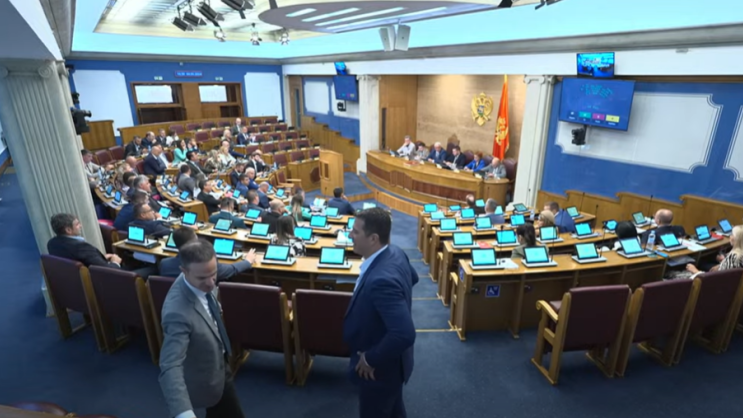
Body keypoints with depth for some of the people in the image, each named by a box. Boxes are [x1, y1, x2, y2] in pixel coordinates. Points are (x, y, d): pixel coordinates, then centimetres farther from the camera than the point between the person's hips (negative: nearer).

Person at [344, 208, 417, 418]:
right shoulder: (395, 252, -11)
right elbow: (412, 278, 10)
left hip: (380, 367, -8)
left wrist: (371, 359, -26)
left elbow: (404, 334, -41)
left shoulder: (382, 279, -39)